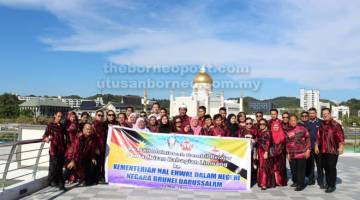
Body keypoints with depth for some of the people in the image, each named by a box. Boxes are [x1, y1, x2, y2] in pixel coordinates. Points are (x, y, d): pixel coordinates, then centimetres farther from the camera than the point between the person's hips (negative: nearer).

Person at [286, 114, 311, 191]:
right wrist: (288, 153, 13)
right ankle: (295, 181, 28)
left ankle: (301, 184, 7)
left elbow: (308, 138, 0)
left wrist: (308, 150, -4)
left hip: (302, 153, -4)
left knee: (301, 169, -2)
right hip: (292, 154, 4)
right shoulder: (288, 131, 8)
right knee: (293, 169, 10)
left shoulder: (302, 128, -3)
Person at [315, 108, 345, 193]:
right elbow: (318, 137, 17)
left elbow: (341, 136, -10)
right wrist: (316, 146, 14)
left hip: (333, 151, -5)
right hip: (323, 150, 6)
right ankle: (328, 183, 24)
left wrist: (341, 147, -16)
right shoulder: (321, 125, 12)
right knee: (326, 167, 11)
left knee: (332, 168, -4)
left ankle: (332, 185, 7)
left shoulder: (336, 125, -6)